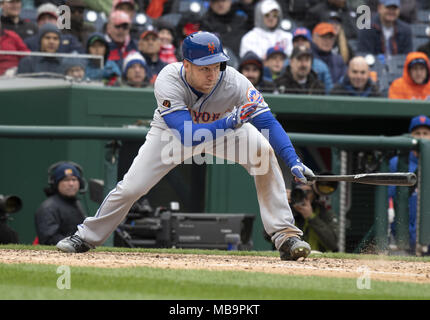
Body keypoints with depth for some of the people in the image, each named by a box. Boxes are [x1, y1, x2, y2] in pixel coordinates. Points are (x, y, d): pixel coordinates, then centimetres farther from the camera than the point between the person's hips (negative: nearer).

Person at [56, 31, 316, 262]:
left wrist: (293, 161, -49)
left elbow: (269, 123, -35)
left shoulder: (235, 83, -34)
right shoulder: (169, 81, -38)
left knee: (263, 151, -26)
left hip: (223, 127, 1)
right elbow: (187, 136, -45)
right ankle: (87, 237, 19)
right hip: (172, 131, -1)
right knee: (131, 187, -6)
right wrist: (227, 123, -59)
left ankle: (285, 235, -23)